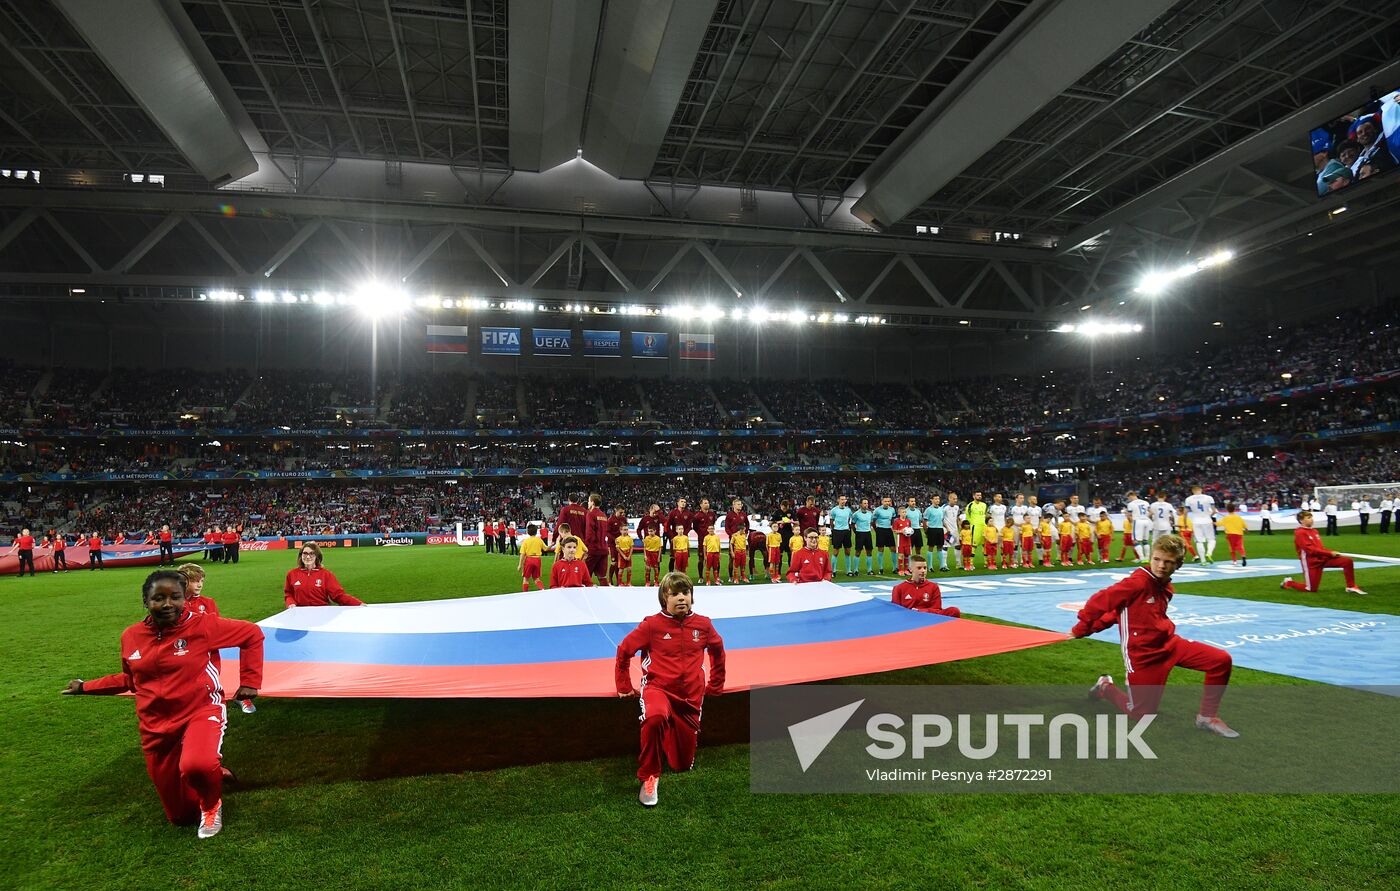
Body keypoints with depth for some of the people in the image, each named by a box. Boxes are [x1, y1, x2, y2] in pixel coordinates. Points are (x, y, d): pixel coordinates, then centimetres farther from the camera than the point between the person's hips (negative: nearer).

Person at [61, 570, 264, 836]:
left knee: (197, 766, -38)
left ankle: (211, 804, -3)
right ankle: (212, 773, 44)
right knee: (180, 816, 11)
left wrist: (249, 681, -8)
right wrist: (86, 687, 17)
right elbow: (131, 678, 18)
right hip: (156, 726, 5)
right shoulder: (131, 636, -1)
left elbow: (253, 634, -7)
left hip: (202, 712, -4)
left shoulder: (202, 624, -16)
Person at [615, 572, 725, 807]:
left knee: (683, 765, 9)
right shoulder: (652, 624, -10)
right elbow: (624, 650, 3)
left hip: (691, 698, 3)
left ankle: (667, 736, 43)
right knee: (655, 717, -40)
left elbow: (717, 651, 17)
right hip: (658, 689, -3)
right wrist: (624, 687, 8)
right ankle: (649, 777, -18)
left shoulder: (703, 624, -3)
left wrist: (715, 685, 22)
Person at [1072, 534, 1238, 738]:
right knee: (1142, 714, 0)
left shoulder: (1165, 587, 4)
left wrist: (1094, 627, 13)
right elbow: (1101, 601, -15)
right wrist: (1080, 629, -3)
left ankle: (1207, 717, 6)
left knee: (1221, 660, -8)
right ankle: (1105, 688, 29)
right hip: (1142, 654, -7)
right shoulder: (1137, 582, -20)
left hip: (1169, 643, 7)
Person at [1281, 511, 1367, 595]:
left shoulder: (1314, 531, 11)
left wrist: (1333, 553, -3)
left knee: (1348, 561, -8)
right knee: (1312, 589, -3)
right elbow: (1311, 550, -19)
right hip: (1311, 562, -7)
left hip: (1323, 558, 7)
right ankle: (1288, 583, 21)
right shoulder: (1300, 533, -14)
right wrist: (1330, 553, -17)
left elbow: (1320, 547, 14)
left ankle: (1351, 587, 5)